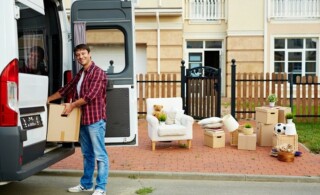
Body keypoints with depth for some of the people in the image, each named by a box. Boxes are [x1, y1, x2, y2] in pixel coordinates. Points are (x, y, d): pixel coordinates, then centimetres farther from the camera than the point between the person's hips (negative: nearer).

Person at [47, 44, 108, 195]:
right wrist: (47, 100, 22)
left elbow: (90, 96, -18)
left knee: (100, 154, -2)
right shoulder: (79, 74, 16)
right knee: (87, 154, 16)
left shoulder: (98, 72, -9)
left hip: (95, 119, -8)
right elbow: (66, 89, 23)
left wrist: (72, 105, -11)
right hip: (83, 119, 8)